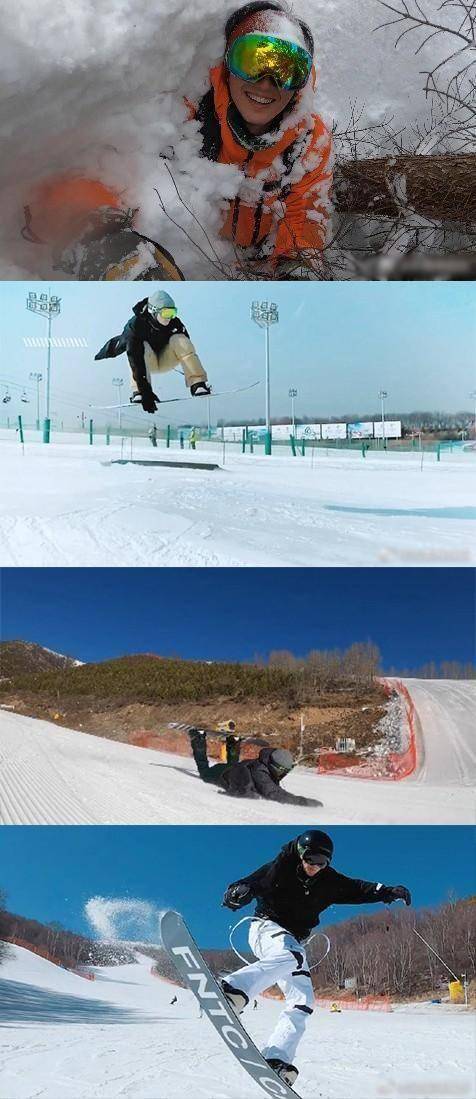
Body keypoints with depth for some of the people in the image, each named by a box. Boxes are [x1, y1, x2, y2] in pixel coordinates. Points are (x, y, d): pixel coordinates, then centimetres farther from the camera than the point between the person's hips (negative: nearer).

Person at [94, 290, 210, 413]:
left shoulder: (174, 323, -19)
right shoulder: (134, 325, -29)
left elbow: (185, 347, -12)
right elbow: (136, 360, -39)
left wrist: (194, 379, -22)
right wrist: (145, 390, -50)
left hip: (165, 360, 2)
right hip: (148, 362, -2)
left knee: (179, 339, -25)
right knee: (141, 347, -34)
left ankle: (197, 384, -30)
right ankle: (139, 392, -40)